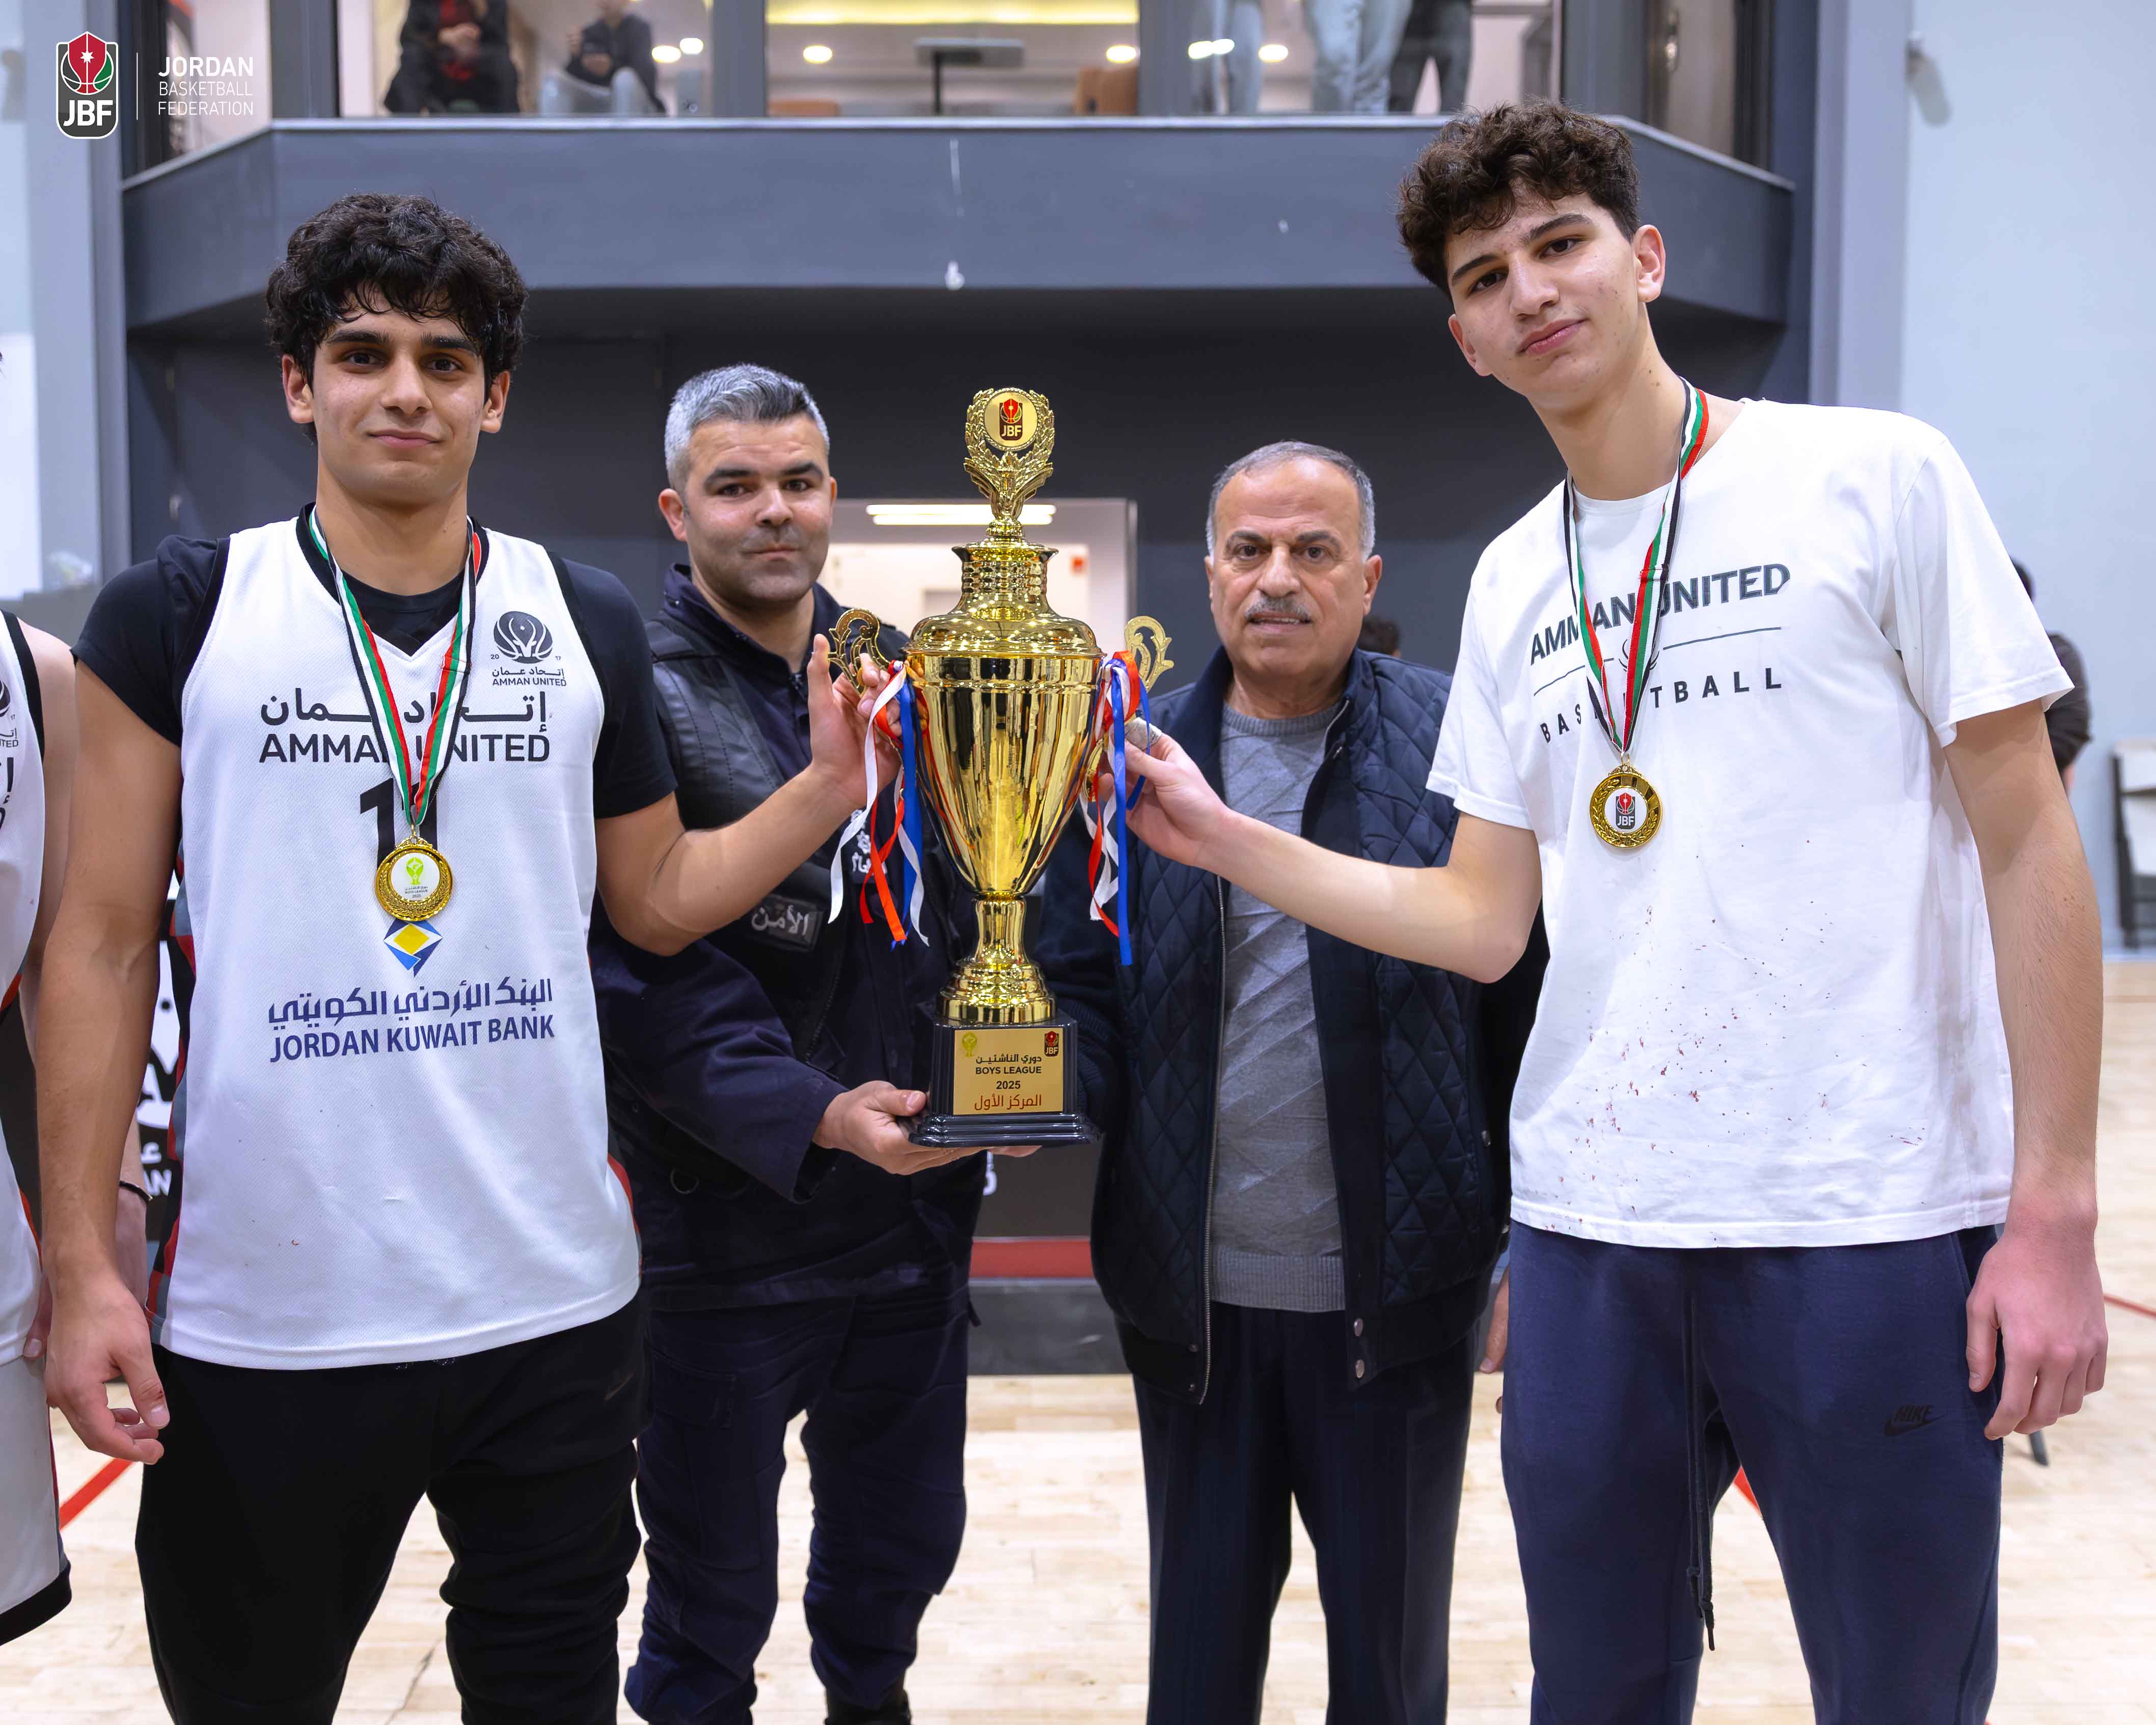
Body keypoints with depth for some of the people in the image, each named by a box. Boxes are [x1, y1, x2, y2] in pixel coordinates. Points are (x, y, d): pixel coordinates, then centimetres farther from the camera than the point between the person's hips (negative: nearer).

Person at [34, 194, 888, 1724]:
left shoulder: (589, 624, 5)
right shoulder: (180, 614, -2)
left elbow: (657, 899, 12)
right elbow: (105, 942, -2)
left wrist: (827, 788, -4)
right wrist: (81, 1265, -7)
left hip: (555, 1306, 2)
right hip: (260, 1318, -1)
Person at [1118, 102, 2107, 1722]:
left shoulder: (1877, 479, -3)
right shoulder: (1513, 583, 11)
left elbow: (2026, 842, -5)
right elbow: (1484, 920, 11)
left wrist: (2053, 1210, -9)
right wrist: (1219, 835, 4)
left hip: (1875, 1224, -4)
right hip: (1590, 1226, 5)